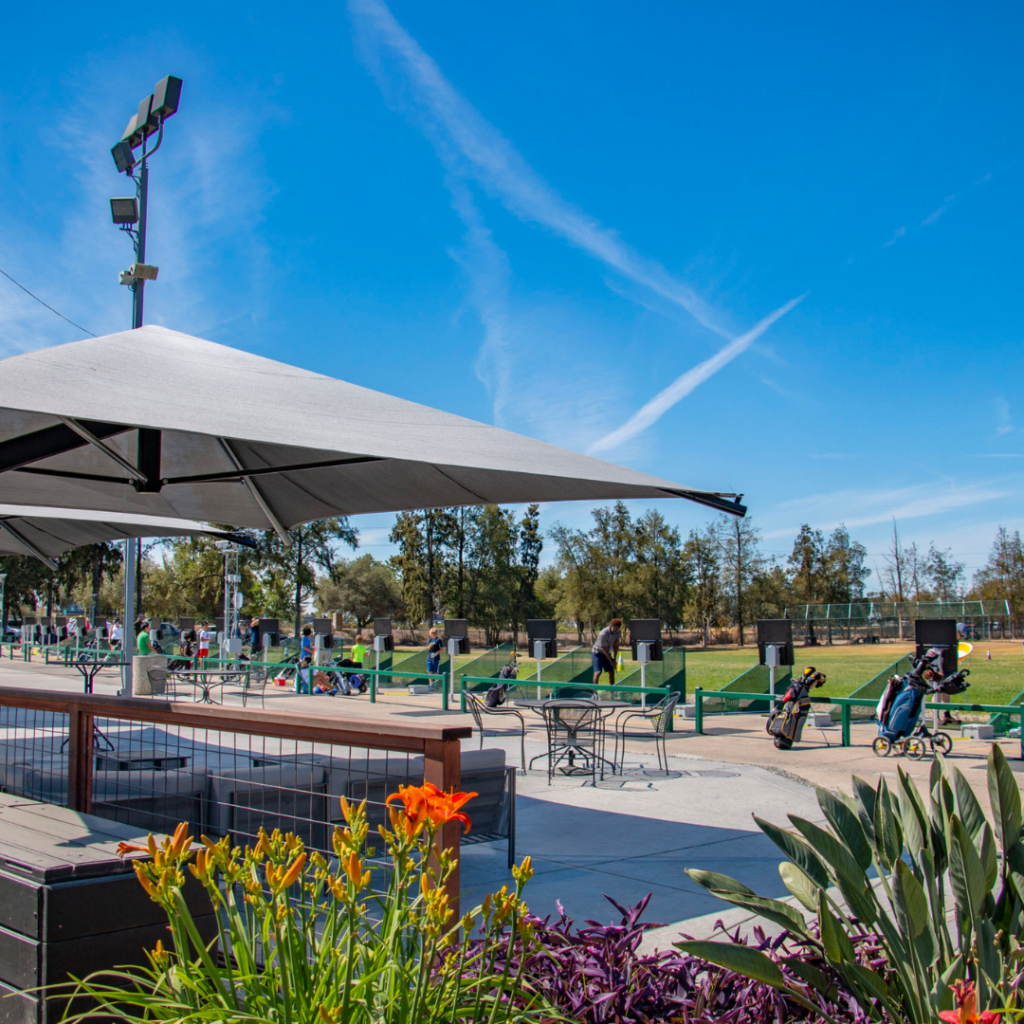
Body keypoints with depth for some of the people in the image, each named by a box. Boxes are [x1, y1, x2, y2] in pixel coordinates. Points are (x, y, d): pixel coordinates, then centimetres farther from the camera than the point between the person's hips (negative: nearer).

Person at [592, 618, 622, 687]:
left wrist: (614, 659, -6)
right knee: (598, 672, -19)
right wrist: (611, 662, -19)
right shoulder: (603, 634, -32)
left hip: (607, 654, 7)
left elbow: (616, 646, -2)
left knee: (612, 672, 4)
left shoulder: (618, 632, -11)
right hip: (597, 653, -7)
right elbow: (605, 650, -25)